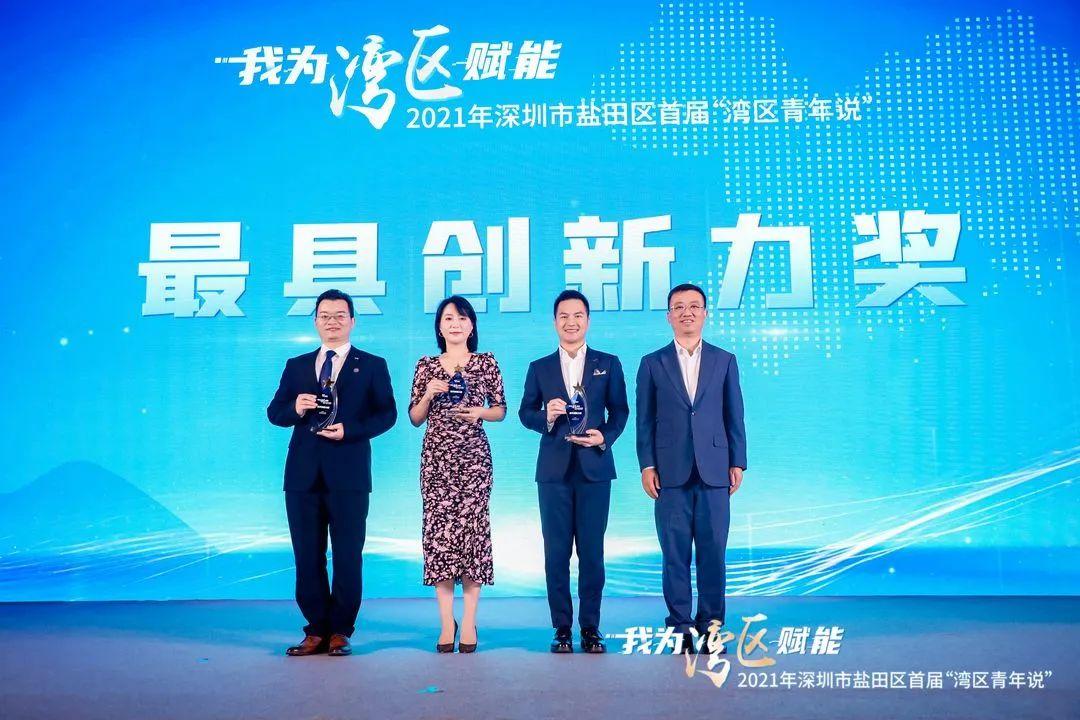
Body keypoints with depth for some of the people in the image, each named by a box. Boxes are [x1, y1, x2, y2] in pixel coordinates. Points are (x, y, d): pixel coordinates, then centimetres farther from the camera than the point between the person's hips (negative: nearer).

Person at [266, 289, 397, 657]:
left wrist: (350, 430, -14)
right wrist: (295, 409, -11)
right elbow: (274, 412, 11)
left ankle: (341, 631, 13)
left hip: (348, 474, -3)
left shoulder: (372, 365, 6)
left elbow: (387, 413, 0)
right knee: (307, 557, 6)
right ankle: (316, 630, 16)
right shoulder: (296, 366, 15)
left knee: (347, 557, 1)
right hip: (303, 474, 3)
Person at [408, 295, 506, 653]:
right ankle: (446, 621, 6)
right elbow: (414, 419, 11)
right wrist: (427, 395, -7)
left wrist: (480, 412, -9)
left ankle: (469, 622, 3)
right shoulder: (426, 366, 9)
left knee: (472, 527, -4)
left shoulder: (486, 363, 6)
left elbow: (501, 410, 10)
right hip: (436, 458, 1)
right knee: (438, 529, -2)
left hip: (473, 456, -1)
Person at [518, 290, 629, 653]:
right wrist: (546, 417, -12)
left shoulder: (608, 364, 7)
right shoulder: (539, 368, 9)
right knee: (557, 551, 4)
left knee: (592, 550, 3)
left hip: (594, 467, -1)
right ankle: (562, 628, 13)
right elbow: (525, 413, 9)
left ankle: (590, 627, 13)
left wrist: (605, 437, -11)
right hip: (554, 469, 1)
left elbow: (620, 411, 7)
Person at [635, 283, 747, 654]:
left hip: (714, 471, 1)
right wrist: (647, 466, -2)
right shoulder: (652, 363, 8)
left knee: (713, 551, 3)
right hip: (671, 472, 0)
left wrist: (737, 463, 3)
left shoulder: (724, 361, 10)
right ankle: (680, 626, 10)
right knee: (675, 553, 2)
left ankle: (710, 623, 13)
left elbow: (734, 417, 9)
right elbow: (645, 420, 5)